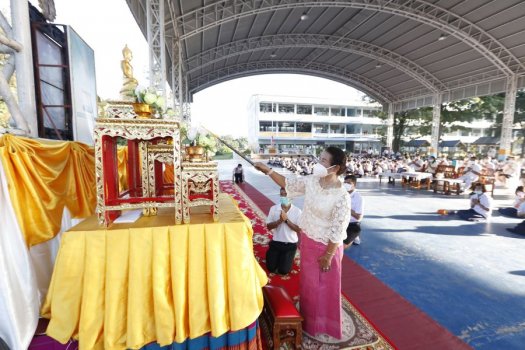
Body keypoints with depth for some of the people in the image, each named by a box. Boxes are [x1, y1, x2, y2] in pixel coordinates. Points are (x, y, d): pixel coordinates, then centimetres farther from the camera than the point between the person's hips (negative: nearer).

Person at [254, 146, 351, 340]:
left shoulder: (341, 196, -25)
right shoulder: (312, 181, -7)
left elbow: (337, 230, -21)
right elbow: (288, 183, 6)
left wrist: (328, 255, -15)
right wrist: (268, 170, -2)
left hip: (326, 246, -7)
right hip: (307, 241, 7)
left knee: (325, 286, 14)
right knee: (308, 282, 24)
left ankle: (325, 323, 40)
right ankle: (309, 318, 48)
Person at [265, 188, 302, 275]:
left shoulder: (297, 211, -11)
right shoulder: (273, 209, -7)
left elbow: (299, 229, -14)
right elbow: (269, 226, -8)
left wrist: (286, 220, -25)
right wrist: (280, 220, -25)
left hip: (291, 244, -1)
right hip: (276, 242, 2)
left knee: (283, 271, -3)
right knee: (271, 268, 1)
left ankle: (287, 258, 28)